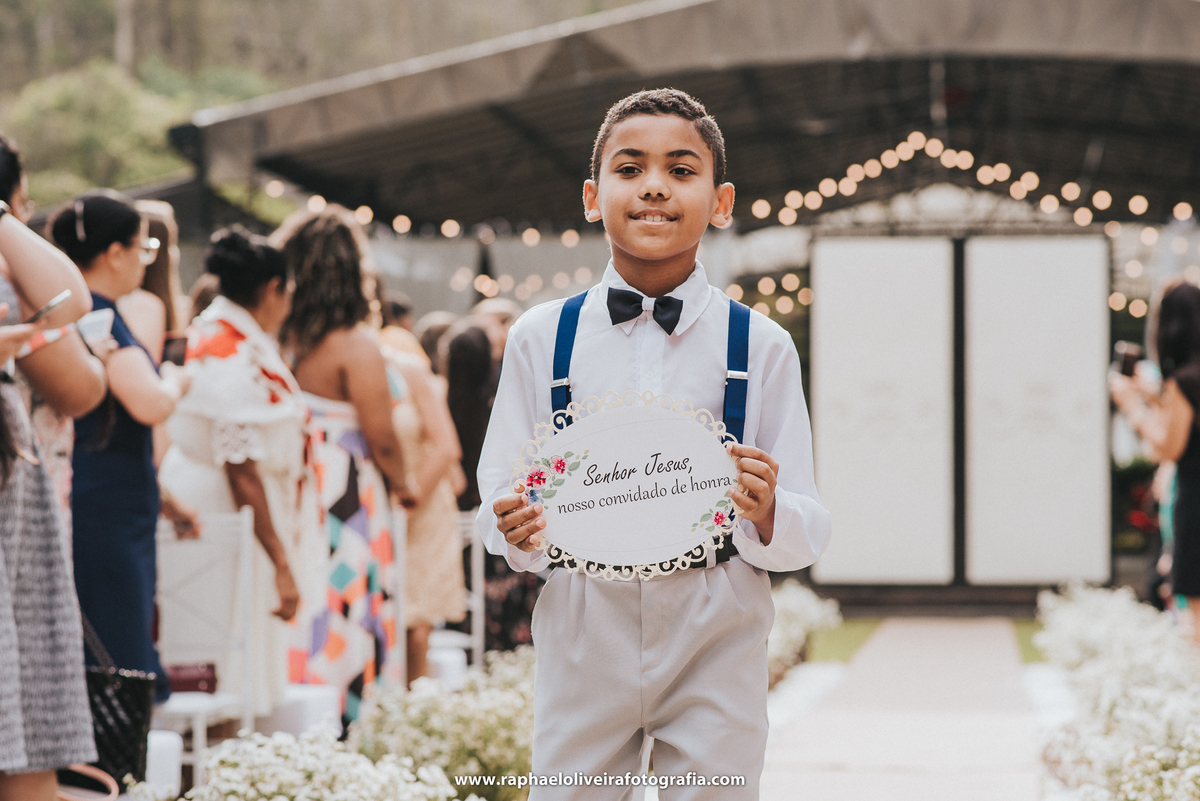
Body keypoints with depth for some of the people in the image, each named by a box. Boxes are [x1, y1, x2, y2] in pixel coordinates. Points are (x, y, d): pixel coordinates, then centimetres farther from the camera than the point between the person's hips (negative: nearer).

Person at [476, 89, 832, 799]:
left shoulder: (762, 346, 2)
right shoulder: (541, 338, 4)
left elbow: (810, 533, 2)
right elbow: (500, 499, 7)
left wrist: (767, 514, -20)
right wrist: (516, 531, -15)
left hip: (716, 641, 0)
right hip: (584, 639, 1)